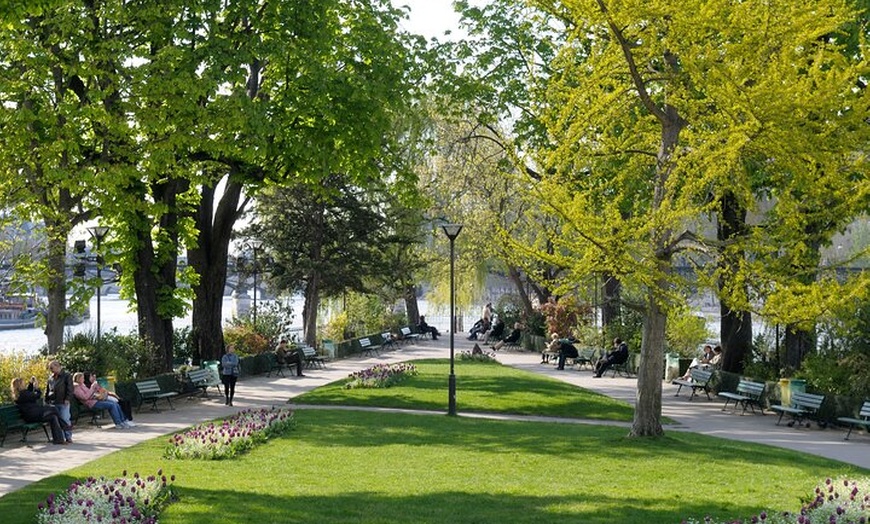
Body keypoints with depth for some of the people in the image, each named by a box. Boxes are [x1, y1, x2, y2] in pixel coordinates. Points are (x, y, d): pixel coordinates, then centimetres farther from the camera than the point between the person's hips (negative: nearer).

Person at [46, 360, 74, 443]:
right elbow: (47, 390, 22)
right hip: (53, 403, 6)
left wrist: (67, 399, -14)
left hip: (63, 402, -6)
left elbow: (70, 389, -6)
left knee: (65, 419, -7)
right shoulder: (51, 378, 16)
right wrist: (46, 400, 15)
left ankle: (68, 437, -1)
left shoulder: (66, 376, -1)